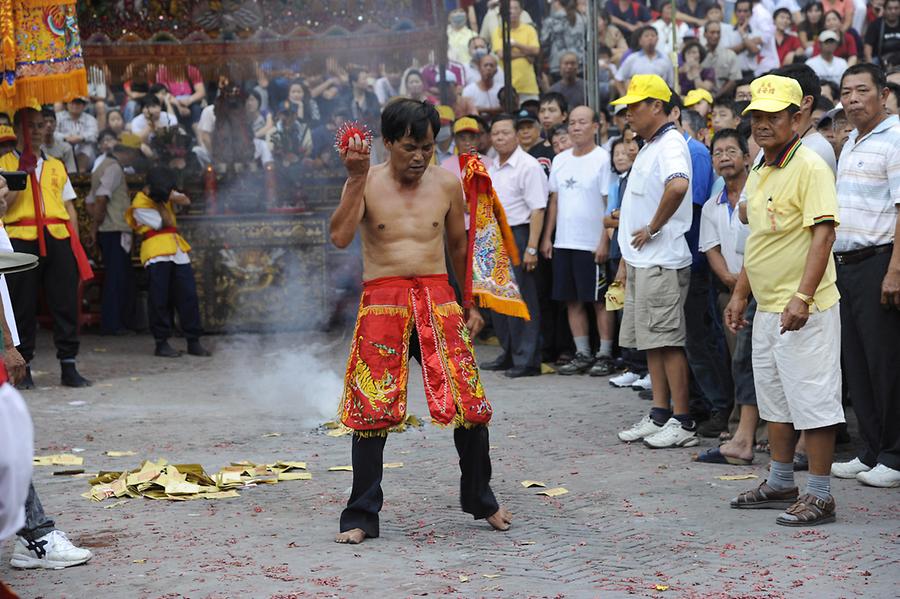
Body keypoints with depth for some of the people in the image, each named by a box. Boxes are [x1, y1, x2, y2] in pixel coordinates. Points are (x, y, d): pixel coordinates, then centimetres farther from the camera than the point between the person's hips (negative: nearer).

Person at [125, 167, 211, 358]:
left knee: (188, 295, 3)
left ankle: (193, 342, 7)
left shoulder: (164, 191, 13)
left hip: (177, 250, 6)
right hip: (156, 254, -6)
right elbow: (165, 223, -10)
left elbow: (185, 200, 2)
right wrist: (160, 202, -2)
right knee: (160, 299, -4)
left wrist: (172, 197, -13)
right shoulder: (140, 204, -8)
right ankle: (161, 343, 3)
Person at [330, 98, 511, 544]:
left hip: (437, 297, 2)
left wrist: (471, 303, 20)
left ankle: (481, 501, 21)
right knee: (372, 407, -3)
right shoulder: (367, 183, -1)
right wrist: (356, 179, -21)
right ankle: (361, 516, 8)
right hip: (382, 301, -2)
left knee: (471, 402, 0)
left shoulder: (446, 184, 7)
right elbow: (340, 237, -16)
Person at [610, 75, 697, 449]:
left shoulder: (670, 145, -13)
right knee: (650, 342, 11)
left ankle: (682, 422, -2)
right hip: (641, 262, 10)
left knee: (667, 341, -7)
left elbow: (678, 186, -35)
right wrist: (626, 258, 21)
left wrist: (654, 227, -22)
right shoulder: (647, 148, 19)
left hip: (662, 262, -10)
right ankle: (659, 415, 17)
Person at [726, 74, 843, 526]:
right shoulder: (759, 172, 15)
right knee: (774, 399, 17)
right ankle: (780, 483, 28)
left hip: (805, 311, -9)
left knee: (812, 401, -5)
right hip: (767, 308, 9)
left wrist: (802, 296, -27)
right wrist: (739, 294, 21)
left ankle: (820, 496, 1)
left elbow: (823, 234, -20)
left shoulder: (809, 167, -14)